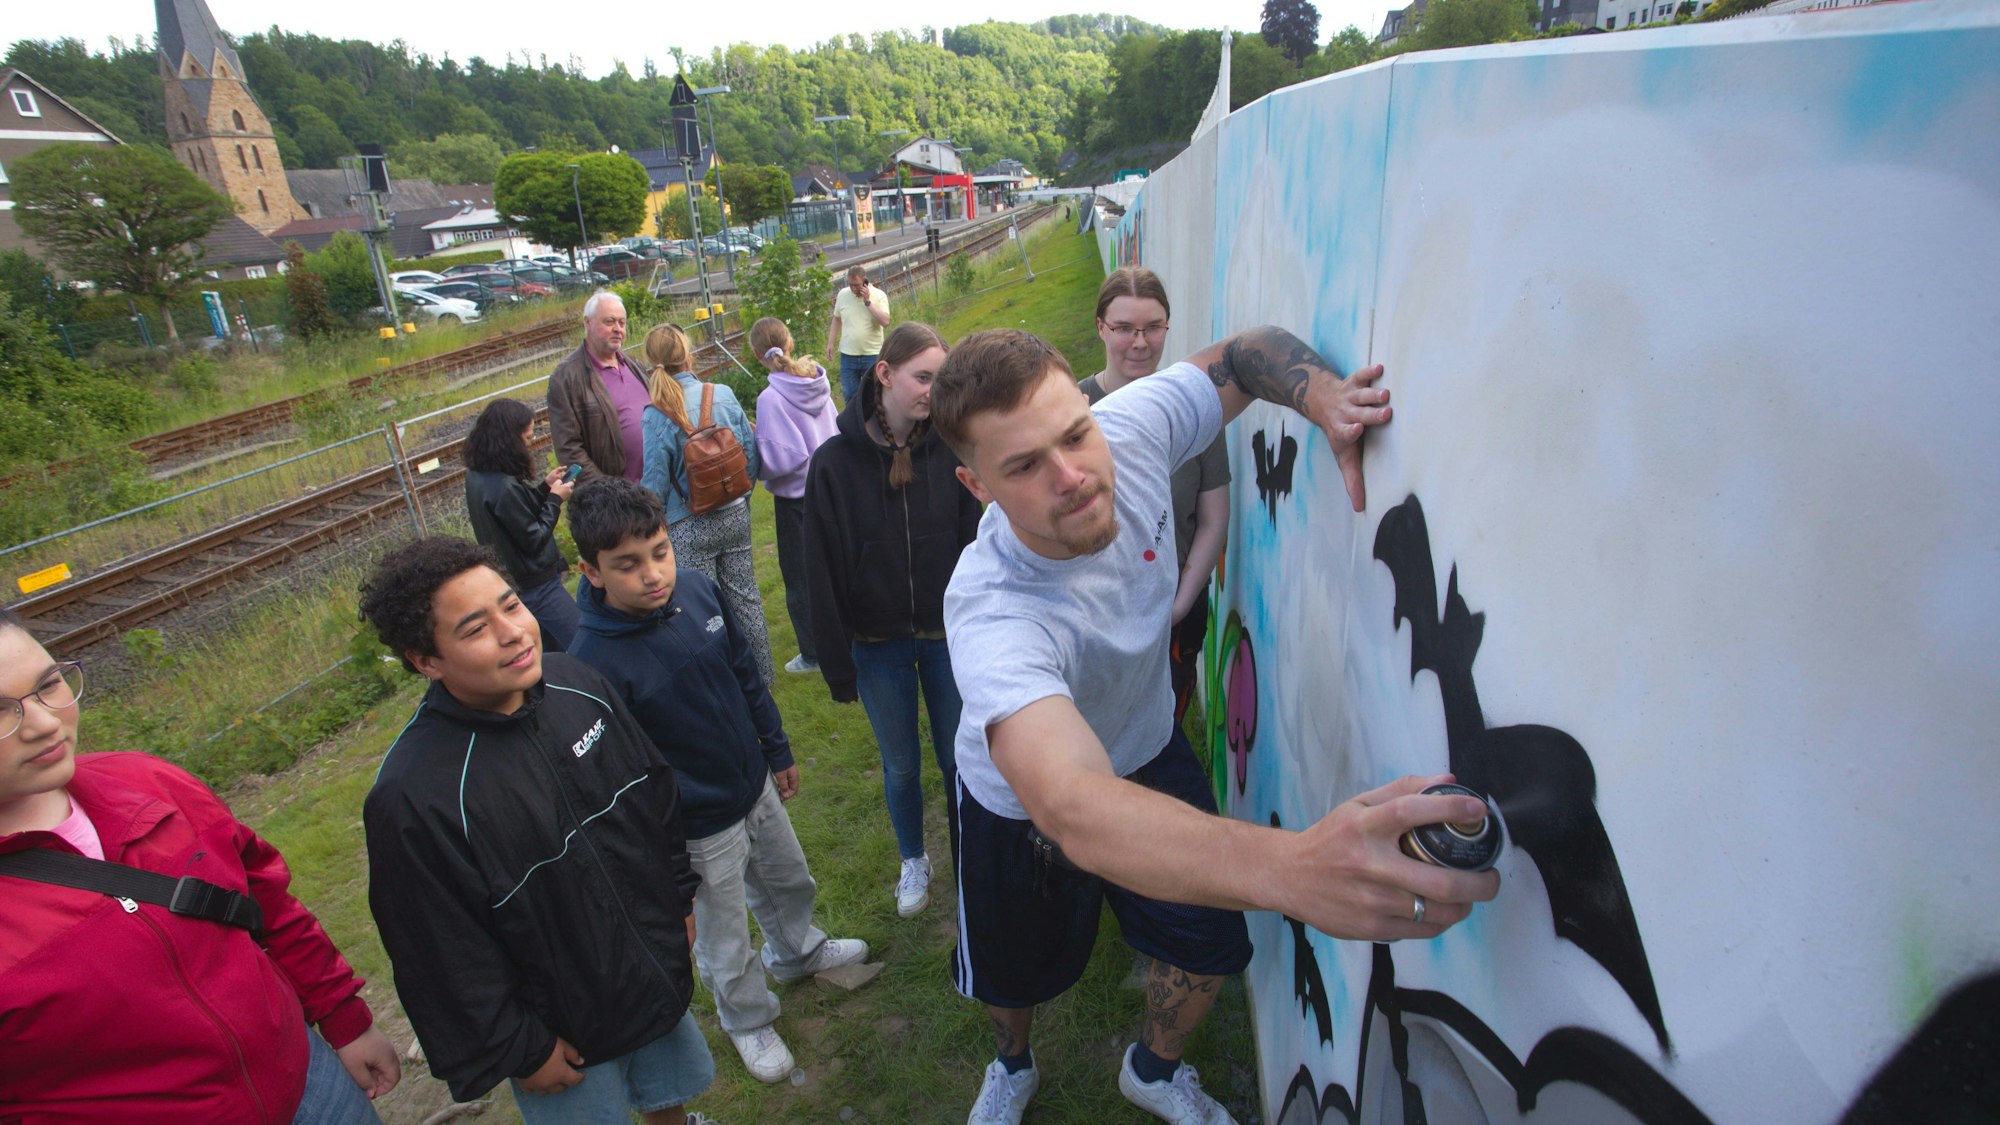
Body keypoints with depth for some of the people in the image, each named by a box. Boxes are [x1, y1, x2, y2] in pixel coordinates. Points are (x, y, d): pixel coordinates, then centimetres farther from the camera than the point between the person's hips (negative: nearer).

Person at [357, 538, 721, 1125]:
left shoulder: (574, 681, -13)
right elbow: (447, 960, -20)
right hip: (561, 1031, -5)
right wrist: (516, 1052, -9)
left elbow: (656, 789, 2)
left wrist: (680, 895, 9)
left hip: (658, 966, 5)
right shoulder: (411, 796, -31)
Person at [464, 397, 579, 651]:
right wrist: (555, 499, -9)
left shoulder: (477, 476, 2)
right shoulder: (504, 486, -27)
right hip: (537, 585, -10)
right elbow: (534, 539, -19)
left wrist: (545, 486, 6)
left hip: (512, 582, 10)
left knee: (553, 654, 21)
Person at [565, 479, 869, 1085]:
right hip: (698, 829, -5)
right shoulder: (594, 660, -30)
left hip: (756, 787, 6)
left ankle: (798, 950, 61)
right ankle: (747, 1019, 49)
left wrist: (778, 750, 12)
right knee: (723, 942, 19)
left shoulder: (697, 588, -14)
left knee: (789, 880, 29)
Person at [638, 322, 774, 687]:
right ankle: (760, 677, 31)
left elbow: (656, 482, -11)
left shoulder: (657, 415, -16)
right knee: (745, 599, 17)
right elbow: (751, 451, 2)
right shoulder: (724, 394, -6)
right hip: (735, 515, 4)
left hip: (689, 529, -4)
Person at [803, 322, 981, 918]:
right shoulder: (835, 462, -12)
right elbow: (823, 572, -7)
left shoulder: (952, 451, -11)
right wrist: (837, 663, -5)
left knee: (957, 757, 16)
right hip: (878, 645, 0)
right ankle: (913, 860, 44)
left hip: (949, 636, 0)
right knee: (900, 765, 18)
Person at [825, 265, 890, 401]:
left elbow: (885, 322, -21)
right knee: (849, 395, 10)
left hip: (872, 355, -3)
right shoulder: (843, 294, 2)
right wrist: (830, 343, 10)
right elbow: (836, 319, 14)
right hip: (848, 355, 3)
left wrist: (867, 301, -21)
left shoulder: (879, 296, -8)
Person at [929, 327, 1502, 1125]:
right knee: (1016, 970, 18)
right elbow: (1071, 807, -60)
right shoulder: (992, 612, -45)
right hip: (1024, 799, -4)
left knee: (1210, 947, 10)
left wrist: (1325, 399, -34)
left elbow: (1246, 354, -11)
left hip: (1148, 751, 4)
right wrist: (1291, 868, -76)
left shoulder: (1130, 428, -29)